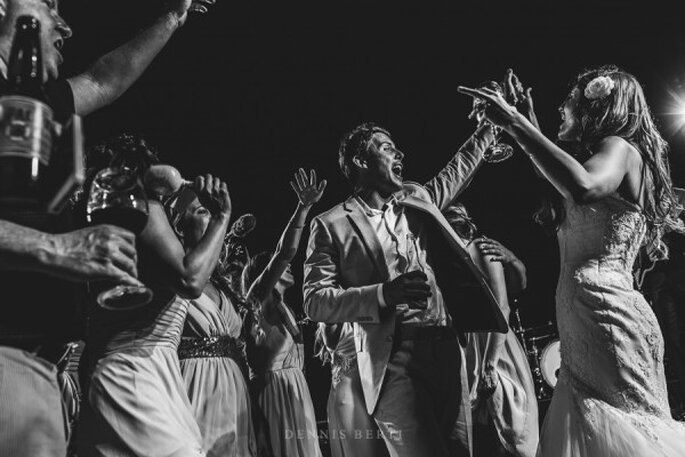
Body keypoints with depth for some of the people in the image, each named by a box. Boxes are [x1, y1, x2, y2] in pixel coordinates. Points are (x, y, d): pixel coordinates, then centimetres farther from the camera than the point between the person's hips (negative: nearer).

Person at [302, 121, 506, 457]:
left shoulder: (417, 198, 17)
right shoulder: (332, 225, 1)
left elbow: (457, 170, 36)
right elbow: (315, 301, -6)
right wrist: (383, 293, -19)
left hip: (445, 349, 5)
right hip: (393, 358, -5)